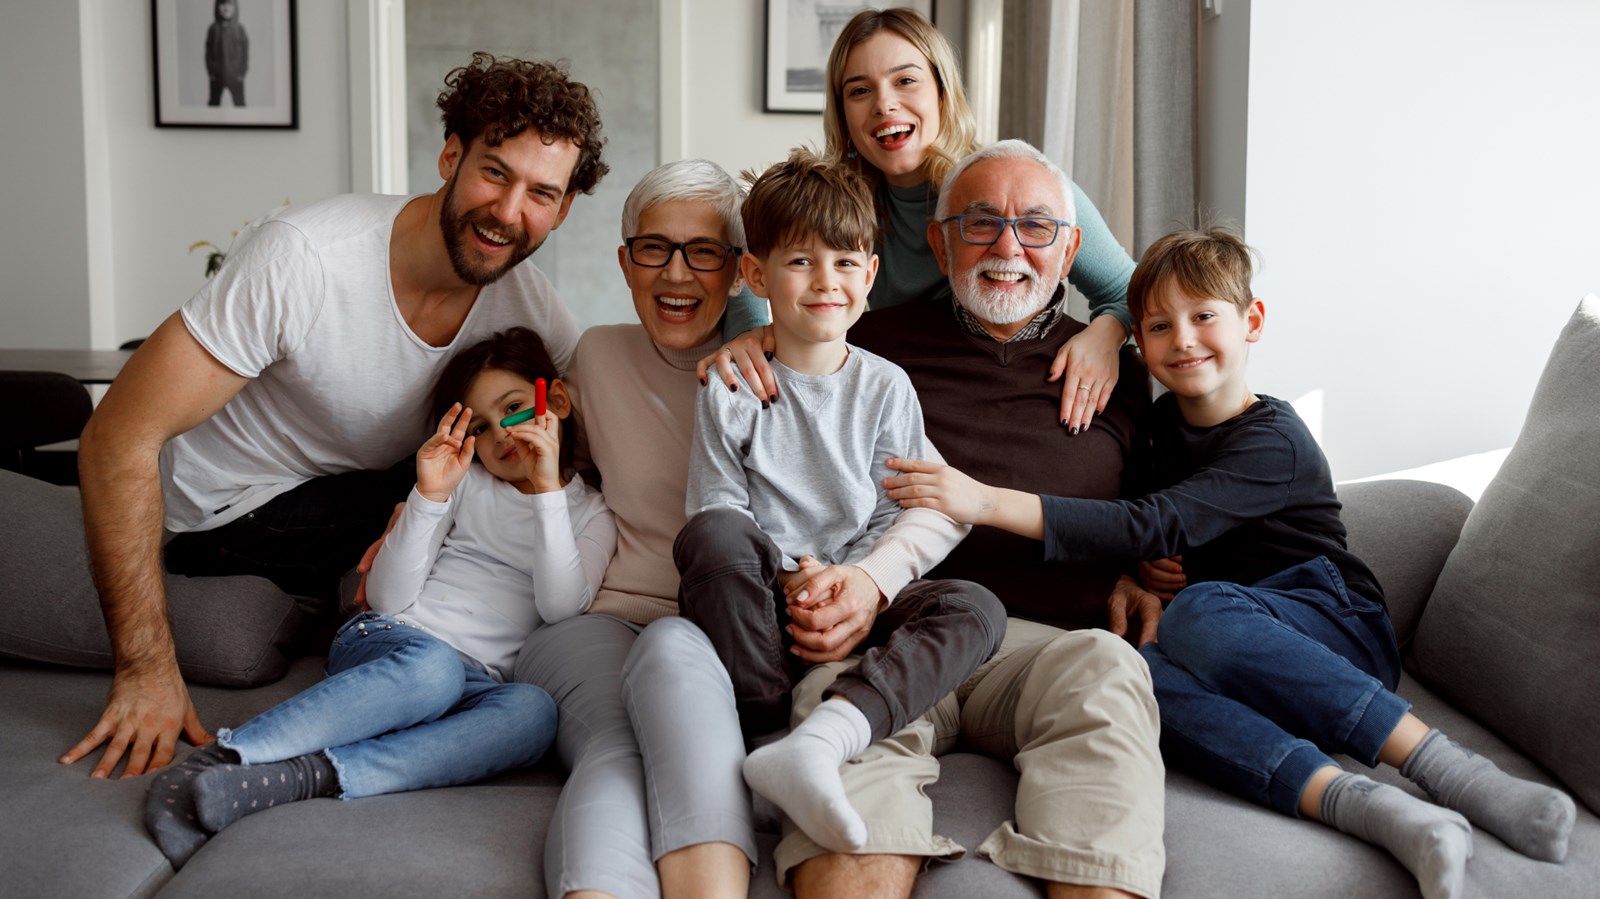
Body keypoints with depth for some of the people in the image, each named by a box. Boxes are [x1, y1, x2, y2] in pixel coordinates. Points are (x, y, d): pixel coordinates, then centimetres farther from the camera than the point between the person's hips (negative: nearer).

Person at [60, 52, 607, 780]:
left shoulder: (527, 302, -12)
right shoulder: (303, 259, -29)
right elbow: (118, 443, -27)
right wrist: (147, 669, -29)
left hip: (364, 494, 6)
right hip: (218, 511, -5)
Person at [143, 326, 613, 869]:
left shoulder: (592, 515, 15)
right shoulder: (465, 482, 15)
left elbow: (560, 607, -5)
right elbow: (388, 597, 5)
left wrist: (549, 490, -10)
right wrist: (429, 495, -7)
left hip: (475, 685, 0)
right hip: (389, 641, 0)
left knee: (534, 712, -36)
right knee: (433, 668, -38)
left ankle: (303, 776, -47)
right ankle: (214, 761, -47)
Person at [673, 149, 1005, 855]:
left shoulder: (886, 388, 8)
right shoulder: (731, 388, 4)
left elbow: (897, 519, 5)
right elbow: (717, 508, -2)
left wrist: (862, 580, -17)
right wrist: (788, 578, -18)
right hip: (757, 604, -2)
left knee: (976, 608, -25)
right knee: (711, 534, -34)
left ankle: (820, 737, -45)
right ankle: (765, 725, -27)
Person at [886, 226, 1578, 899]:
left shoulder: (1274, 441, -12)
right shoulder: (1165, 421, 13)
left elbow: (1156, 528, -25)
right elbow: (1153, 544, 22)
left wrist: (986, 501, -32)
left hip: (1342, 633, -5)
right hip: (1247, 659, 6)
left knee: (1197, 612, -37)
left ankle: (1444, 766, -36)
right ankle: (1363, 807, -45)